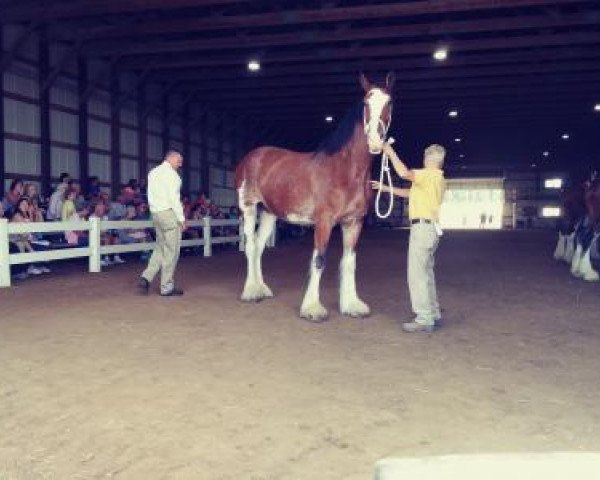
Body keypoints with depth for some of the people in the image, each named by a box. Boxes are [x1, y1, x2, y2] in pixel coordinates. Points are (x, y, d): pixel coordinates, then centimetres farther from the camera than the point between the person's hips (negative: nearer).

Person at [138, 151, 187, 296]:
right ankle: (167, 287, 4)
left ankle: (146, 277, 1)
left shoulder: (153, 172, 16)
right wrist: (181, 219, -11)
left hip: (155, 213, 8)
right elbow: (174, 198, -14)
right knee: (171, 251, -1)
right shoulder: (171, 174, -9)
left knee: (160, 248, 15)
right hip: (169, 213, -8)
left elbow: (151, 195, 14)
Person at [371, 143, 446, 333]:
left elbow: (404, 172, -27)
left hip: (422, 227, -10)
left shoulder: (430, 174, -11)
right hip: (430, 227, 10)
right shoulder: (438, 178, 19)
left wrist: (390, 152, -14)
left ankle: (424, 319, -8)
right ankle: (433, 314, 22)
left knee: (417, 274, -8)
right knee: (426, 273, 16)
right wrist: (386, 188, 27)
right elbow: (410, 193, 27)